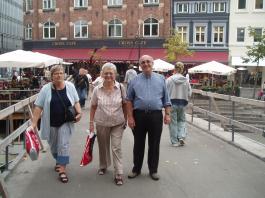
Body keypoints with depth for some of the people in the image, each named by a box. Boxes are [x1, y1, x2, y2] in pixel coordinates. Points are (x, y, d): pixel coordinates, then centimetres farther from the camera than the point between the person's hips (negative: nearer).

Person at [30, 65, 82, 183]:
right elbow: (38, 107, -8)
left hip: (65, 122, -1)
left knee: (63, 145, -5)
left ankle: (62, 170, 1)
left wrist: (79, 113, -11)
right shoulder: (46, 89, -8)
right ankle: (59, 161, 44)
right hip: (51, 123, 1)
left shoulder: (70, 86, -4)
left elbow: (76, 101, 5)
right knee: (53, 145, 17)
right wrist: (34, 123, -13)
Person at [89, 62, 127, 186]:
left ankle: (119, 174, 5)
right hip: (101, 123, 2)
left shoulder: (121, 87, -7)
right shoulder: (97, 89, -6)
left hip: (118, 123, -1)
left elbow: (125, 105, 2)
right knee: (103, 146, 17)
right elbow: (93, 107, 2)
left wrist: (125, 119, 2)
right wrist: (91, 122, 1)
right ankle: (103, 166, 40)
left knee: (116, 147, -3)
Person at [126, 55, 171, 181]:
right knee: (138, 144, 10)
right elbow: (129, 100, 3)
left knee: (154, 144, 8)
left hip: (156, 115, 0)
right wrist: (130, 117, -4)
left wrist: (167, 114, 1)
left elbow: (166, 99, 9)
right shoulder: (135, 80, 5)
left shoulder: (161, 79, 8)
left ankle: (153, 170, 23)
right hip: (139, 115, 0)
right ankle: (136, 169, 25)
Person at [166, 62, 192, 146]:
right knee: (181, 120, 20)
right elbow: (189, 94, 1)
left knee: (173, 122, 8)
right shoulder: (186, 80, -4)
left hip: (172, 102, -2)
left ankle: (175, 141, 12)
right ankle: (181, 137, 4)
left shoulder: (169, 79, -11)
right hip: (182, 103, 2)